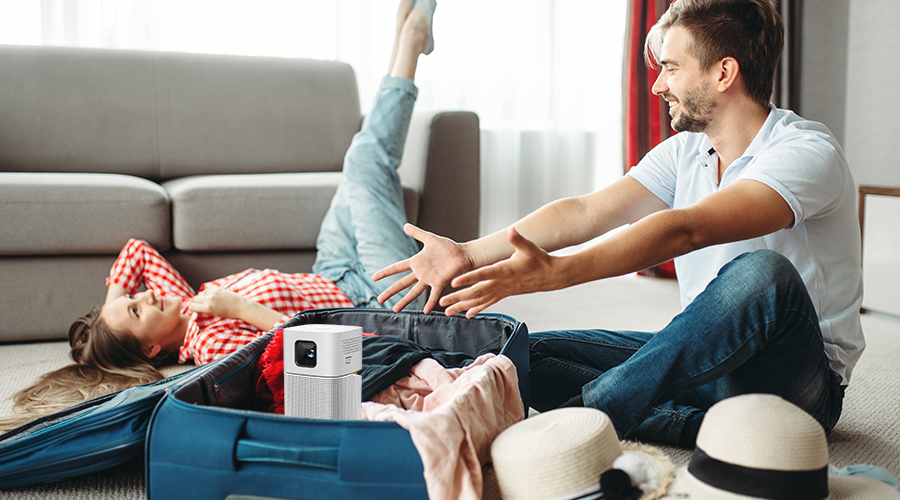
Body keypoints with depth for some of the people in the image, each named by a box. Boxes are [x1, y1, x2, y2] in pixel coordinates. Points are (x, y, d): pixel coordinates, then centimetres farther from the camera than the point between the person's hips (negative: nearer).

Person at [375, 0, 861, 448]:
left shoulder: (807, 153, -18)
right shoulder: (685, 151, 6)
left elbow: (683, 230, -33)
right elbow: (586, 212, -4)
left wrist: (554, 272, -43)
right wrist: (469, 254, -14)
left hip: (804, 381, -6)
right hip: (707, 360, 6)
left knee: (760, 273, -40)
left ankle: (579, 420, -30)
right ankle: (702, 428, -21)